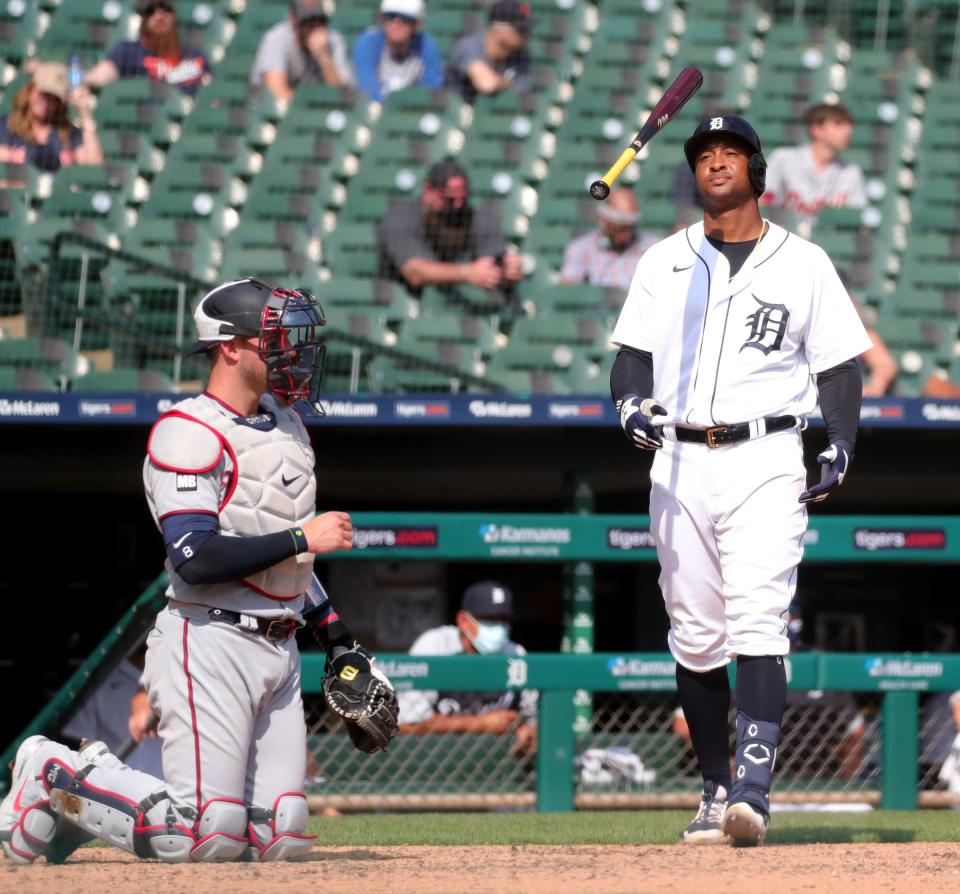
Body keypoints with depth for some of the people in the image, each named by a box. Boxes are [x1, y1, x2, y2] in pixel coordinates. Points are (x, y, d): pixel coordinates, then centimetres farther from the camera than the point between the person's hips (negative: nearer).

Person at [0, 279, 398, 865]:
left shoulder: (286, 424, 17)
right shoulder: (190, 433, -11)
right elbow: (196, 560, -21)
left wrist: (339, 643, 19)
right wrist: (301, 538, -17)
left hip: (279, 652, 8)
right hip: (212, 642, -8)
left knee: (281, 837, -1)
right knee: (207, 837, -16)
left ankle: (104, 777, 17)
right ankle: (57, 776, 7)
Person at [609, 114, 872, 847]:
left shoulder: (804, 263, 7)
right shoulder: (664, 263, 13)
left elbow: (838, 365, 7)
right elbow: (633, 353, 10)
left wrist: (841, 444, -7)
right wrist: (631, 403, -12)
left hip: (766, 462, -3)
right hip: (681, 462, 3)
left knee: (758, 626, -16)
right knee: (695, 640, 5)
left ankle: (755, 790, -24)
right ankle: (717, 791, 14)